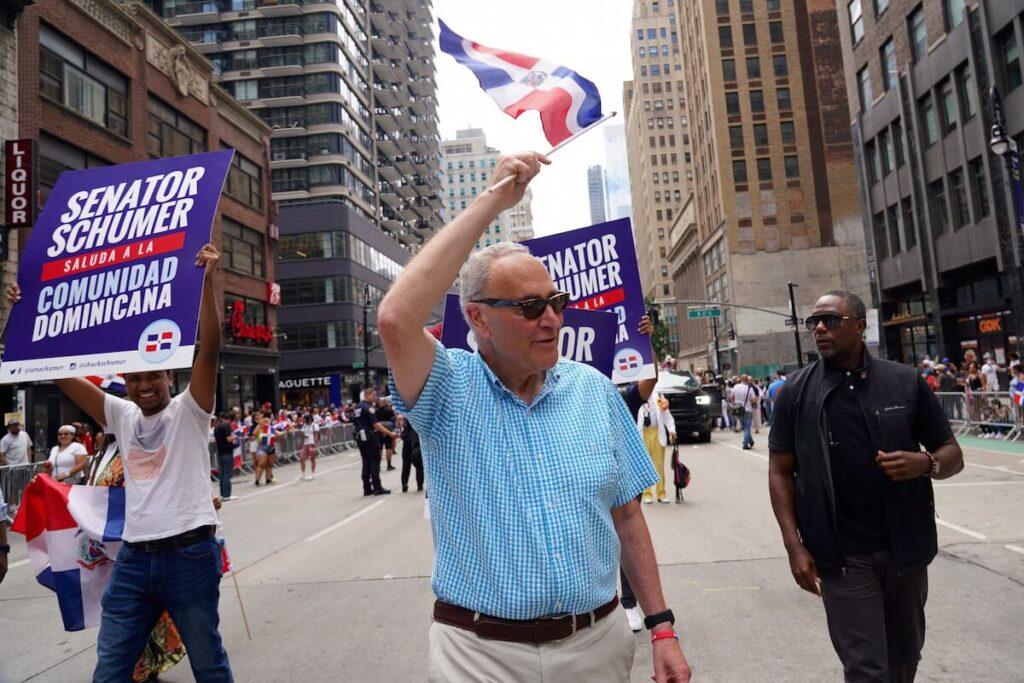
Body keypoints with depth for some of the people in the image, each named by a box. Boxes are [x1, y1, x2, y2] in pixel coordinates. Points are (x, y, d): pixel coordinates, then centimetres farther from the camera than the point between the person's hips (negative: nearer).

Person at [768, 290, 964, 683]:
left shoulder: (906, 382, 0)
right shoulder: (796, 393, -3)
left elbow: (952, 454, 6)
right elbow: (780, 472, -2)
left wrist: (925, 464, -18)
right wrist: (795, 546, -9)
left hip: (906, 547, 3)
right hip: (842, 556, -2)